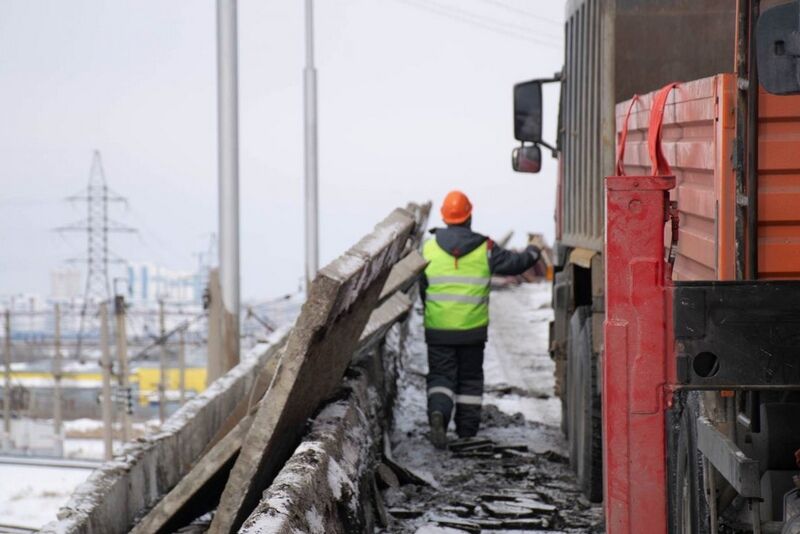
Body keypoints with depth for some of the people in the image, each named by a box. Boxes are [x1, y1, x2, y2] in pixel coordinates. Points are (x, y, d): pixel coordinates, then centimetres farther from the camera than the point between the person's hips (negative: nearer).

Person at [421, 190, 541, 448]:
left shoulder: (429, 248, -3)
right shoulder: (484, 248, -5)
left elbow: (422, 287, 5)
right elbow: (513, 263, 6)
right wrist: (532, 254, 27)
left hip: (438, 328, 0)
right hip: (472, 327, 0)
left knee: (441, 375, 3)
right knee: (470, 376, 15)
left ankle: (438, 412, -25)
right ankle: (467, 426, 19)